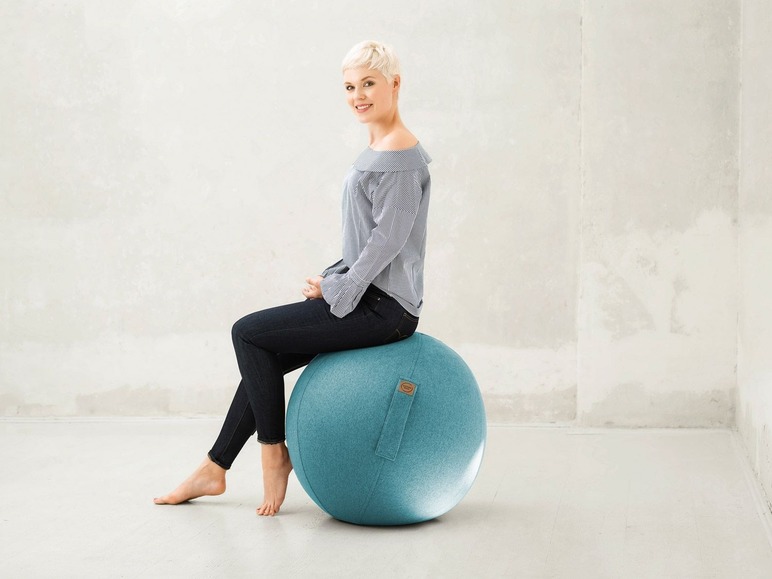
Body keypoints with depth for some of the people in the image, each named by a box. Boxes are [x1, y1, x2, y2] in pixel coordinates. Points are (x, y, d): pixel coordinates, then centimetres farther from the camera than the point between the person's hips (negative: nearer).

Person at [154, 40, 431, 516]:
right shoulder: (378, 150, 15)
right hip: (368, 296, 10)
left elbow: (388, 239, -20)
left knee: (250, 333, -9)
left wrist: (336, 292, -13)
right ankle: (215, 469, 21)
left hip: (383, 307, -10)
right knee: (265, 353, 12)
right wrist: (331, 279, 9)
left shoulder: (400, 155, -15)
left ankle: (274, 454, 3)